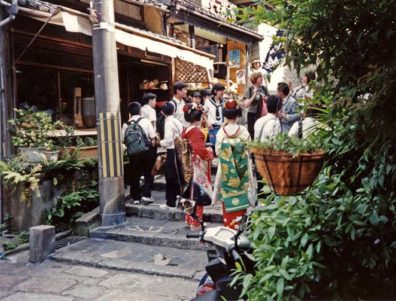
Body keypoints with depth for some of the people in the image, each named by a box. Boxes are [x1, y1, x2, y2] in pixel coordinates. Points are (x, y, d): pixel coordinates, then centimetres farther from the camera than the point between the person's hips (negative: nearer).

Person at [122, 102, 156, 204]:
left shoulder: (126, 125, 0)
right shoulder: (146, 121, -3)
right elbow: (152, 137, -5)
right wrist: (152, 146, 10)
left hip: (133, 152, 1)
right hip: (146, 151, -1)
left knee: (134, 175, 12)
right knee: (148, 174, 11)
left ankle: (136, 198, 16)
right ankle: (146, 195, 3)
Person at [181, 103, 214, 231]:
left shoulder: (185, 130, 6)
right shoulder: (197, 131, -19)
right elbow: (200, 150, -28)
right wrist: (209, 151, -9)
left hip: (188, 167, 8)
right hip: (197, 168, -8)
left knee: (190, 193, 17)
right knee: (197, 194, 0)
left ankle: (189, 219, 27)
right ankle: (195, 223, 8)